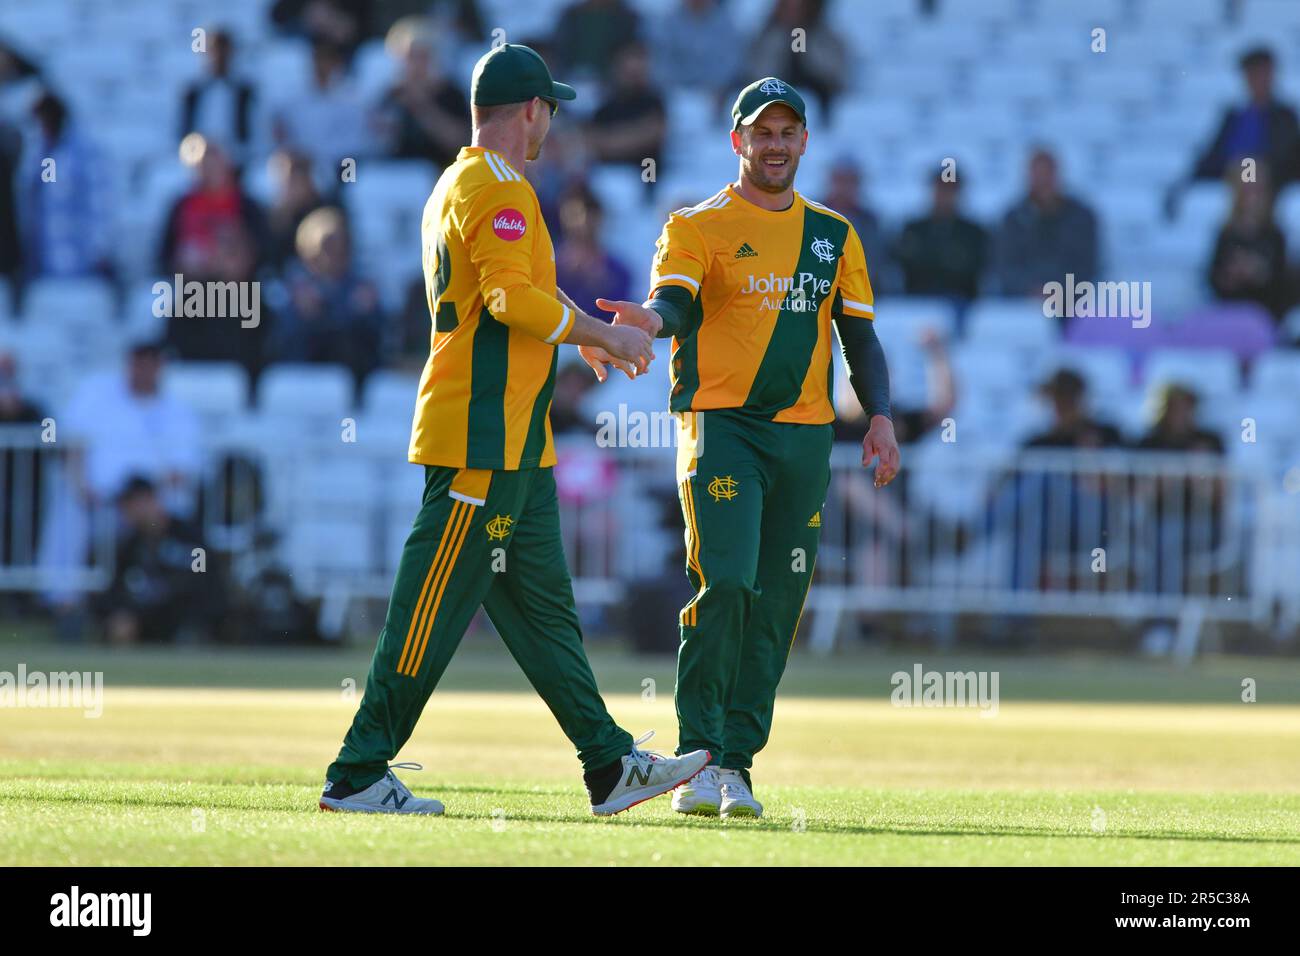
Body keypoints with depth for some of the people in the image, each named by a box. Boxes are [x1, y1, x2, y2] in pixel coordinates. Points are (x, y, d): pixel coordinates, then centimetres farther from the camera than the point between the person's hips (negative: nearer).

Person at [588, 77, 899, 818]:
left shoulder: (834, 235, 16)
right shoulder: (698, 227, 4)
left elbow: (860, 335, 16)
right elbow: (675, 303, -13)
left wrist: (881, 417, 1)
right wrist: (648, 320, -37)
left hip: (805, 436, 4)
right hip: (723, 424, -4)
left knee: (777, 605, 2)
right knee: (725, 584, -17)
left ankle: (738, 764, 9)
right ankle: (699, 757, -11)